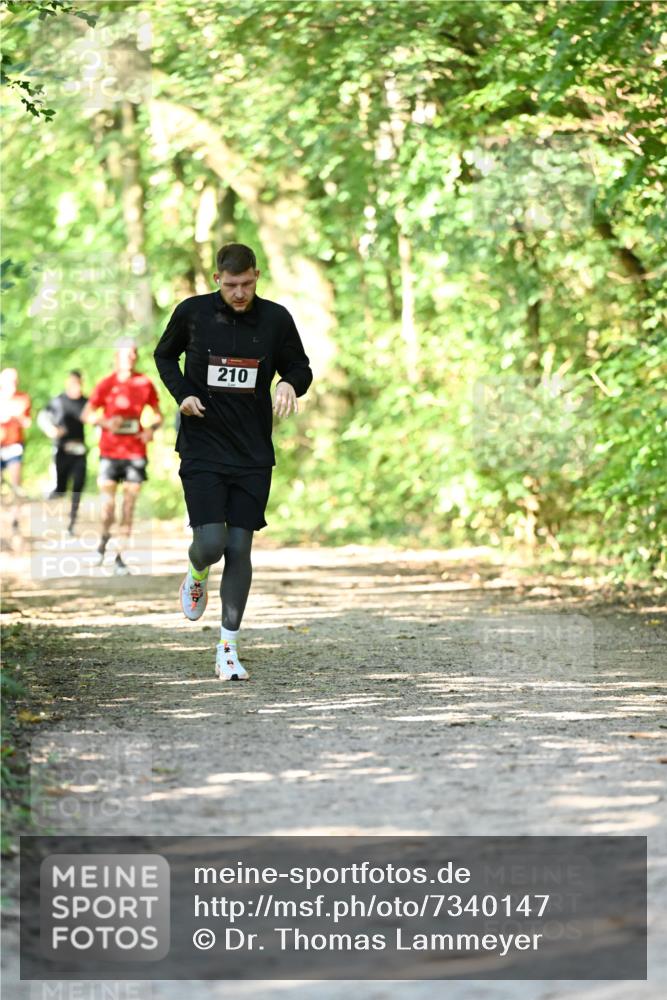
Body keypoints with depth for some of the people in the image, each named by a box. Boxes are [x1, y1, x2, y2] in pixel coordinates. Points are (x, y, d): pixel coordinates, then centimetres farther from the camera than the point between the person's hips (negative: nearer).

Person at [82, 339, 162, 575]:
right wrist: (105, 422, -17)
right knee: (108, 500, -8)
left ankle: (120, 557, 6)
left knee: (129, 503, 0)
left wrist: (152, 429, -7)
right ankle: (104, 539, 24)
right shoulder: (106, 385, -1)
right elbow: (87, 414, 2)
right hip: (110, 451, -1)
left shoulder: (145, 384, 4)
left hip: (135, 451, 2)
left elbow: (157, 414, 13)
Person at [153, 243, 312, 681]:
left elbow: (300, 367, 12)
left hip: (253, 455, 1)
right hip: (202, 451, -1)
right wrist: (182, 394, -3)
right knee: (210, 544, -13)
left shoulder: (276, 319, 0)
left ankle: (228, 649, 7)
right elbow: (164, 355, 15)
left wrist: (290, 384, -12)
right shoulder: (192, 312, -2)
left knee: (240, 548, -1)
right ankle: (197, 577, 26)